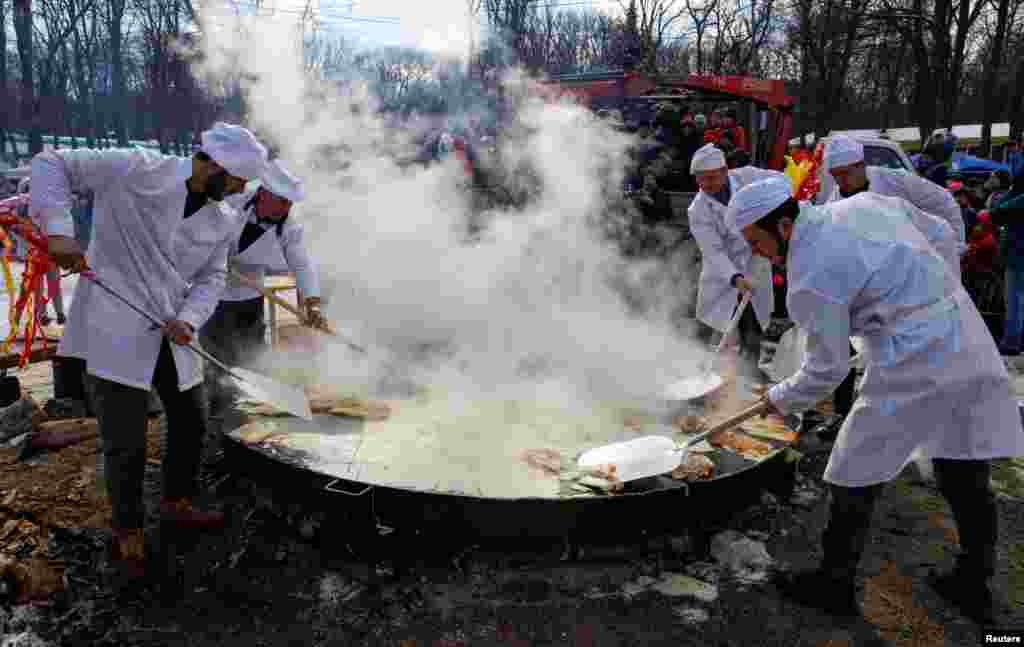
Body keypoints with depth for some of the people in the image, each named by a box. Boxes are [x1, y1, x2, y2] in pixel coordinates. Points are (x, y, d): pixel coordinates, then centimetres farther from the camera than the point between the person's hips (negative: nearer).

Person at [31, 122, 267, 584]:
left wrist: (189, 320, -12)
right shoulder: (136, 170, -14)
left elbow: (211, 277, 6)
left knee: (190, 422, 16)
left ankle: (177, 505, 40)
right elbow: (51, 164, -8)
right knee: (125, 441, 1)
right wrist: (60, 230, -22)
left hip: (172, 336, 6)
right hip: (117, 332, -6)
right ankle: (127, 533, 24)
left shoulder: (225, 221, 4)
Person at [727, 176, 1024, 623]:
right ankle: (974, 587, 35)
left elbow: (828, 370, -10)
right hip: (968, 338, 9)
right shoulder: (865, 201, 5)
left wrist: (780, 400, 7)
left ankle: (835, 584, 21)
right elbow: (942, 233, 15)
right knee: (965, 470, 19)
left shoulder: (809, 278, -17)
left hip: (914, 363, -9)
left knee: (856, 474, 6)